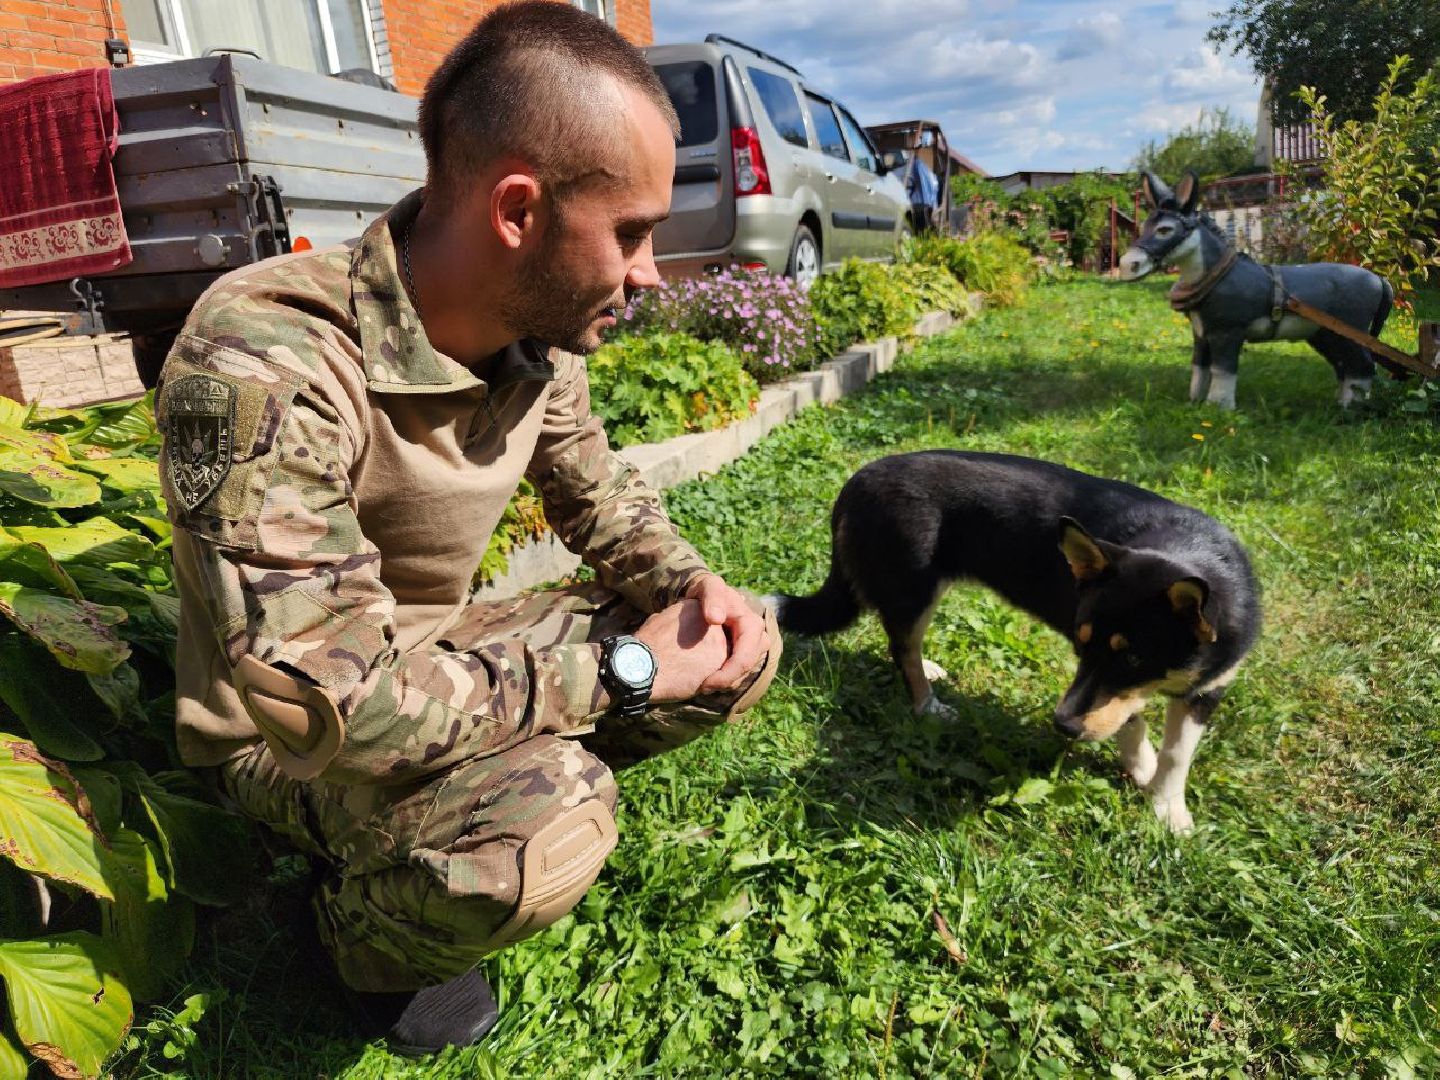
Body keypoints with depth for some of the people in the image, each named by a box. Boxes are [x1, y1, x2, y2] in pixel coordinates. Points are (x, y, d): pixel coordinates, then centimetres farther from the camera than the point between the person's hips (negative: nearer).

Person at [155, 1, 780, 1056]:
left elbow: (597, 489, 7)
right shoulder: (263, 365, -33)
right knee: (544, 833, -35)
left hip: (442, 658, 6)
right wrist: (622, 666, -29)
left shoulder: (540, 334, -10)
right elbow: (332, 703, -36)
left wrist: (690, 586, -12)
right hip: (293, 731, -6)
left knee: (743, 647, -4)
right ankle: (369, 928, 1)